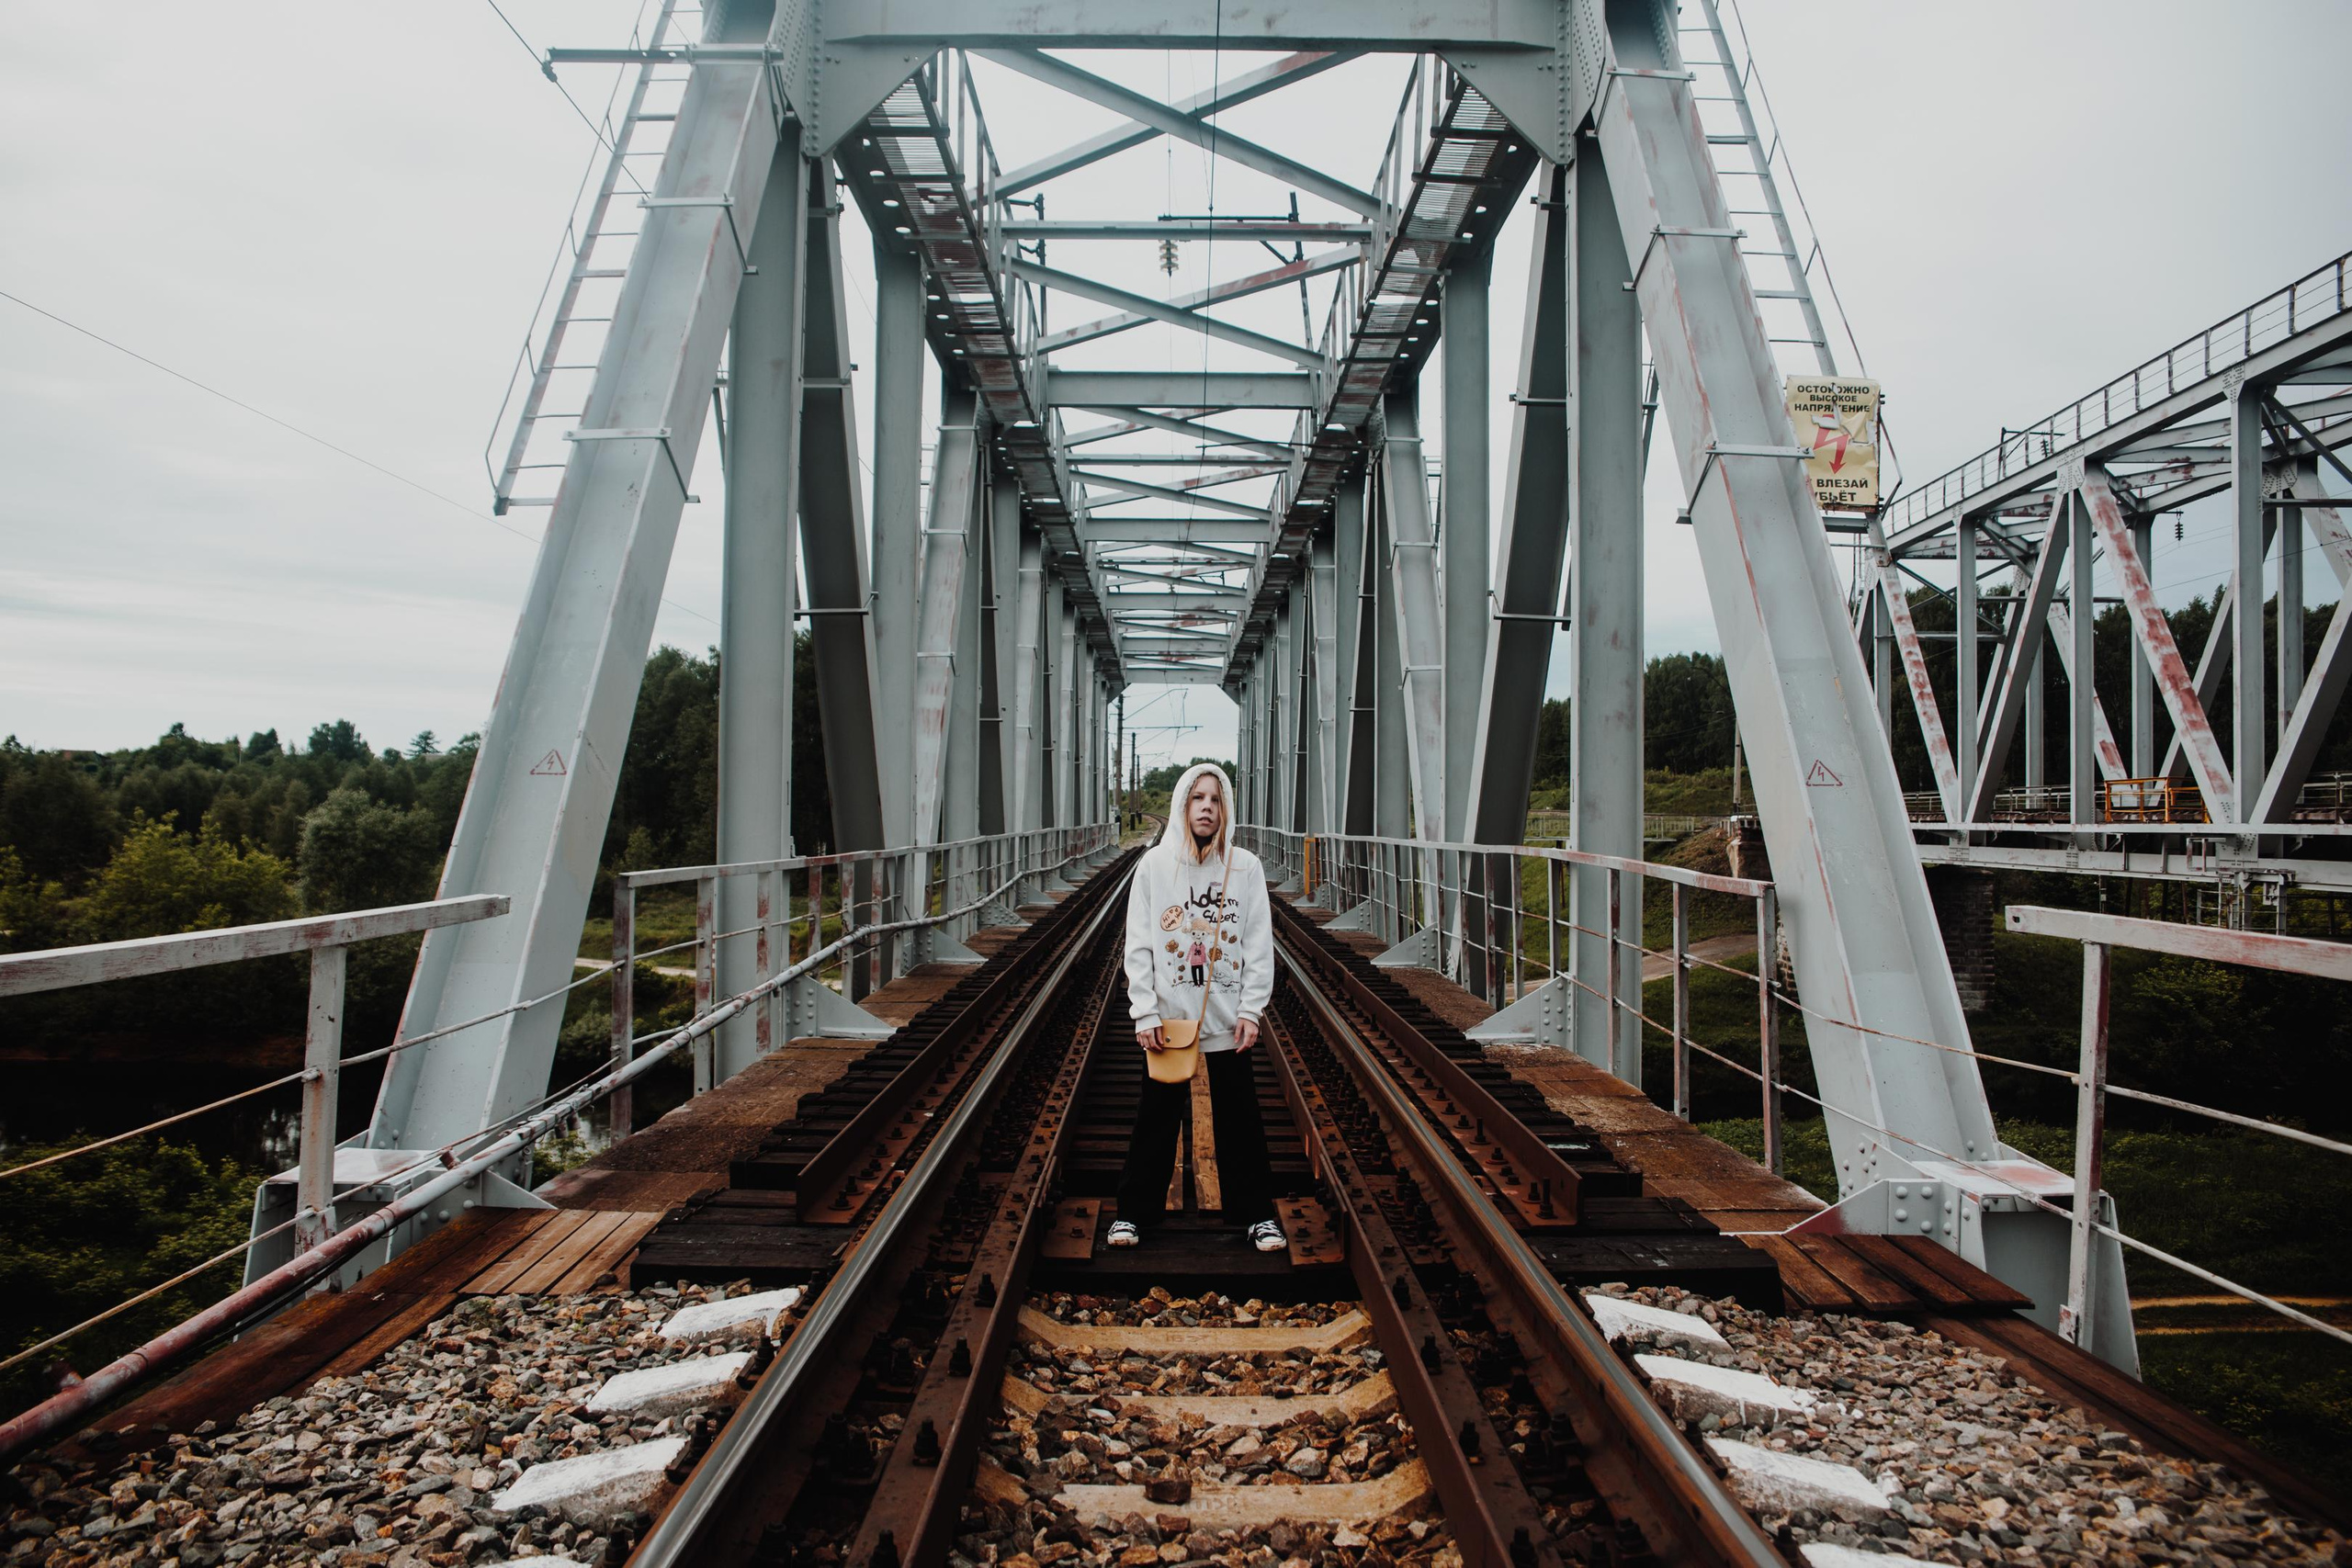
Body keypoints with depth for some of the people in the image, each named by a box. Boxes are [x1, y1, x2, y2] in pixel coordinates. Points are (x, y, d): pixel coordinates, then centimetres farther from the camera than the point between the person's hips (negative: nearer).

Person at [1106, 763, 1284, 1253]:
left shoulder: (1245, 866, -1)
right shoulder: (1154, 865, -2)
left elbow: (1259, 944, 0)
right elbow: (1138, 945, -2)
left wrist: (1251, 1010, -7)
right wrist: (1145, 1013, -8)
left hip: (1228, 1018, 0)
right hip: (1167, 1016, 0)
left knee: (1240, 1120, 8)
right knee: (1156, 1119, 9)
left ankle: (1256, 1213, 22)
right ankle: (1135, 1211, 23)